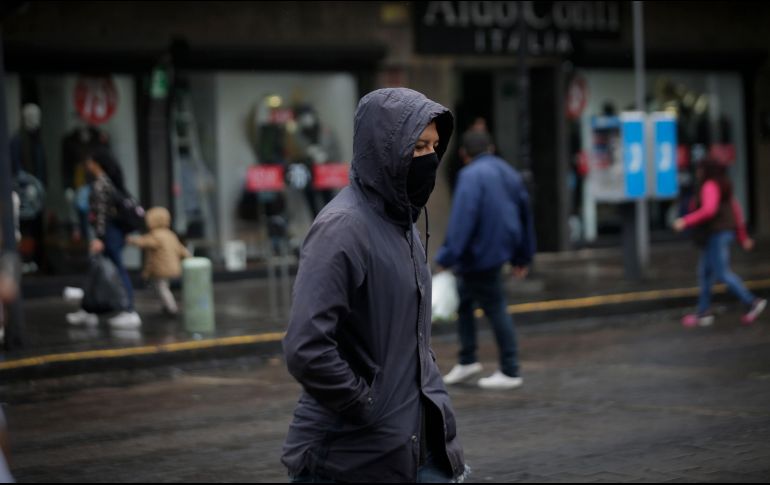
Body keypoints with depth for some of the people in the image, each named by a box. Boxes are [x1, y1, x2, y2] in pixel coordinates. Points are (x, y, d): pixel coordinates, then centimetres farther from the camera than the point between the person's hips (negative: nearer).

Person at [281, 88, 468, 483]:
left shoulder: (403, 224, 9)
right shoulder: (342, 227, -17)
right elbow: (305, 349, -25)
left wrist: (431, 397, 10)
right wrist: (369, 409, -16)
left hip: (417, 448, 8)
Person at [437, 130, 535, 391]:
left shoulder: (471, 176, -14)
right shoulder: (509, 173, 13)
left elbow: (462, 220, -22)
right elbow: (525, 214, 18)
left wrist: (447, 258, -21)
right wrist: (522, 257, 26)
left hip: (480, 254, -9)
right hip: (501, 249, 9)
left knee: (495, 308, -2)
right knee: (463, 300, 17)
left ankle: (510, 372, 4)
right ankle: (467, 361, 17)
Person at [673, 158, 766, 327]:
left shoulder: (710, 186, -14)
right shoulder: (723, 186, 17)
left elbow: (708, 210, -29)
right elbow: (736, 210, 20)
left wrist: (686, 221, -26)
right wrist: (743, 237, 23)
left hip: (717, 235, -11)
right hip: (713, 235, 11)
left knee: (722, 273, -7)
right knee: (705, 273, 11)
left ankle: (752, 302, -3)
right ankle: (703, 313, 13)